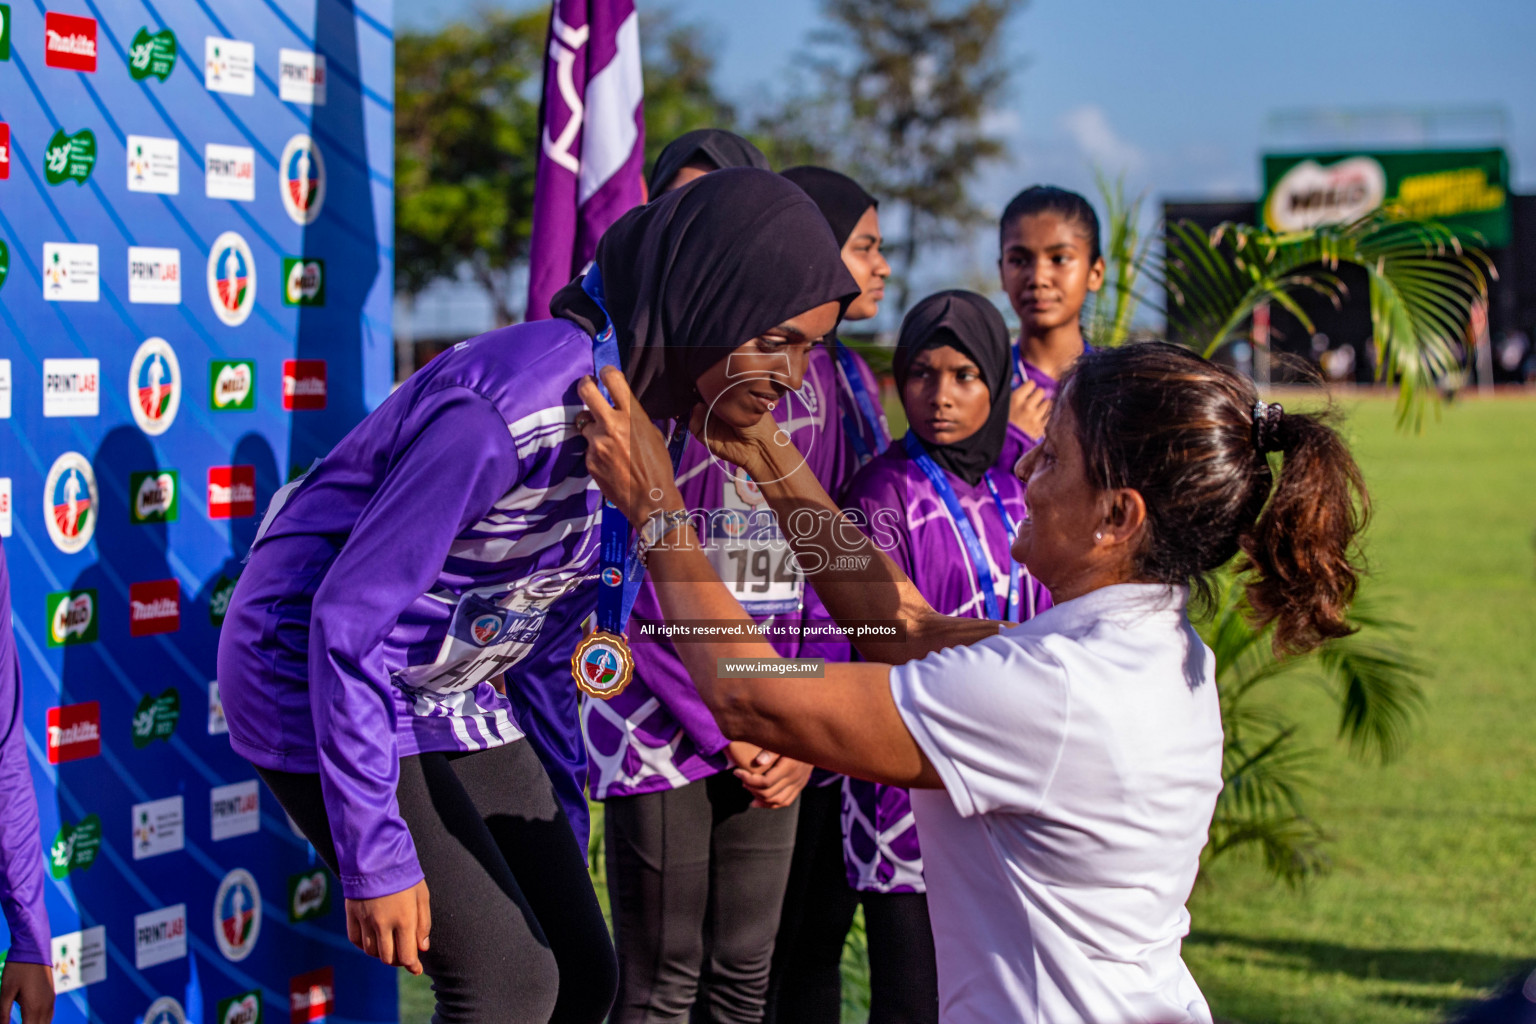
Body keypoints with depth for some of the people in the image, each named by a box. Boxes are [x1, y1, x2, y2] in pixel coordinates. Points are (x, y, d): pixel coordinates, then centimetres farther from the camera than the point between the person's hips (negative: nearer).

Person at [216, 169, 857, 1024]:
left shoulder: (650, 409, -2)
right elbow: (349, 619, -27)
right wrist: (378, 855, -24)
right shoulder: (516, 405, -30)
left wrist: (561, 825, 14)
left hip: (452, 690, 9)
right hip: (313, 672, -9)